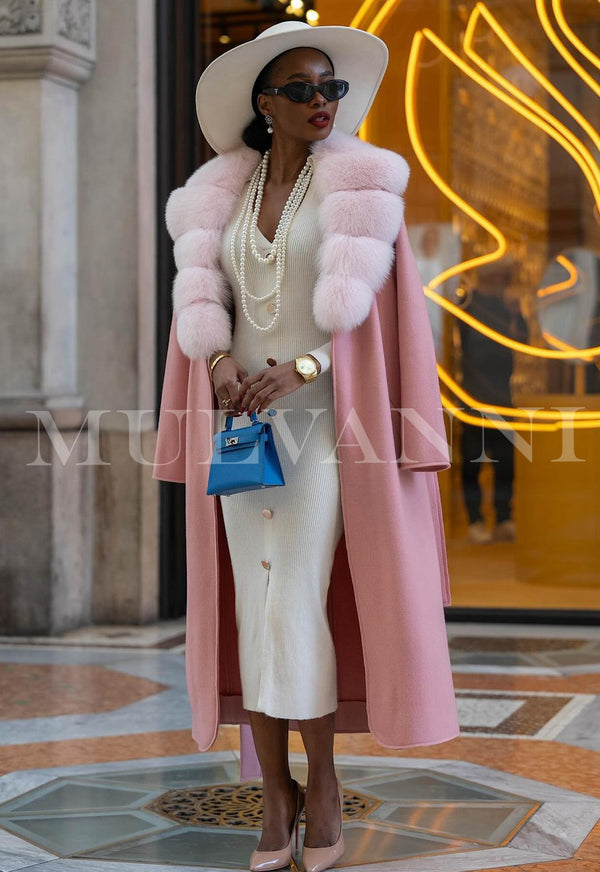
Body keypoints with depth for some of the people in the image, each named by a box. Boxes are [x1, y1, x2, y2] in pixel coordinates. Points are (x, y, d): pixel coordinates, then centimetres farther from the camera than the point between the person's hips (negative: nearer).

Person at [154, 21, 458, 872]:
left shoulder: (360, 188, 0)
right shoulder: (223, 196, 11)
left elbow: (361, 303, -10)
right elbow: (202, 299, 2)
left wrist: (300, 369, -24)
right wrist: (219, 364, -18)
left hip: (324, 419, -3)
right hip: (242, 419, 4)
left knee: (297, 602, -11)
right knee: (253, 607, 1)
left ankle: (322, 780, 6)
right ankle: (275, 796, 9)